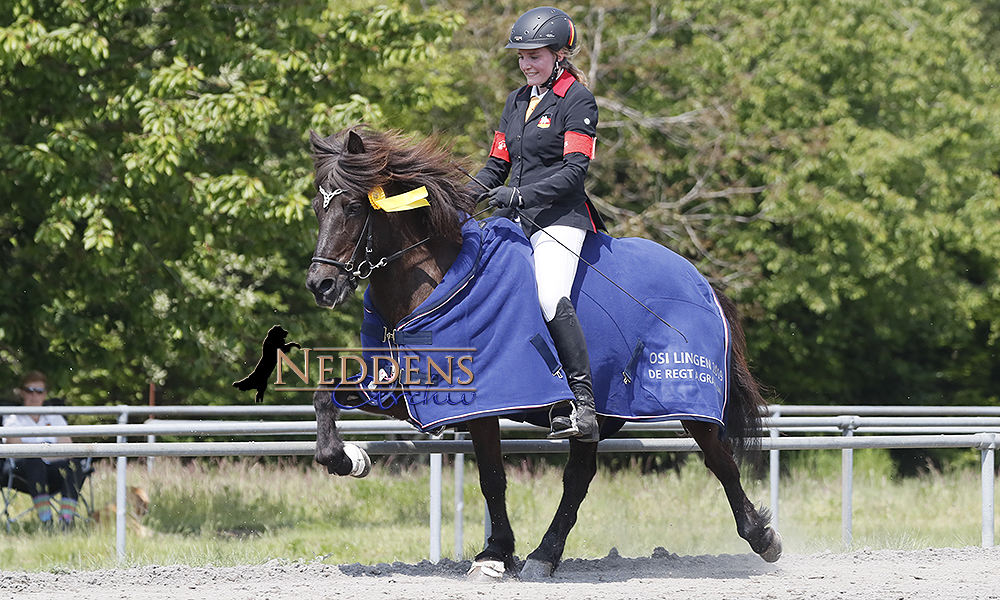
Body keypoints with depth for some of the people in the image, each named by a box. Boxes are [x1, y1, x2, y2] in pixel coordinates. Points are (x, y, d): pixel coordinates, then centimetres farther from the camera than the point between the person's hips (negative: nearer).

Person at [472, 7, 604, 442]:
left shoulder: (577, 100, -3)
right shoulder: (517, 101, 20)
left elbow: (575, 169, -12)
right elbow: (498, 165, 21)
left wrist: (522, 194, -23)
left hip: (560, 216, -8)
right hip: (515, 217, 8)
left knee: (551, 297, -29)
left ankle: (583, 405, -31)